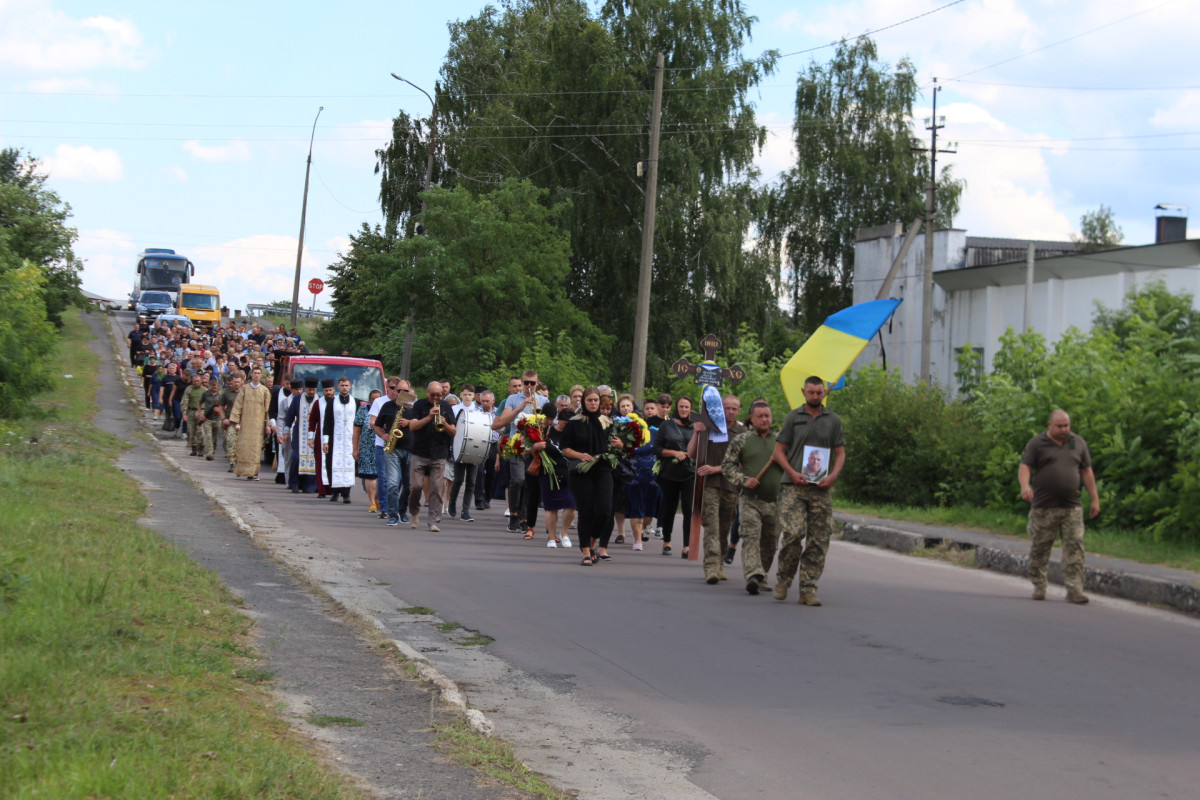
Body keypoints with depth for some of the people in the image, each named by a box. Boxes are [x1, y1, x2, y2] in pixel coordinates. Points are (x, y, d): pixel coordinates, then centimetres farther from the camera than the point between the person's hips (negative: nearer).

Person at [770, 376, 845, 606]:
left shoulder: (833, 420, 12)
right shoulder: (793, 417, 8)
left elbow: (840, 452, 12)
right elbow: (779, 451, 7)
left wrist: (833, 475, -6)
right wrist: (792, 473, -9)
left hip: (822, 488, 2)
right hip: (794, 487, -2)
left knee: (819, 540, 0)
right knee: (792, 534, -14)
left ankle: (808, 589, 5)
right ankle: (783, 579, 6)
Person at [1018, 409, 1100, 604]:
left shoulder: (1078, 443, 13)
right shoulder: (1036, 444, 3)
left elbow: (1087, 472, 16)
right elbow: (1024, 467, -7)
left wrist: (1095, 499, 12)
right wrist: (1025, 485, -28)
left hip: (1072, 508, 2)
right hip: (1043, 508, -2)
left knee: (1075, 547, -6)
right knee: (1039, 548, 3)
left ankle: (1074, 590, -6)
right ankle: (1039, 586, 17)